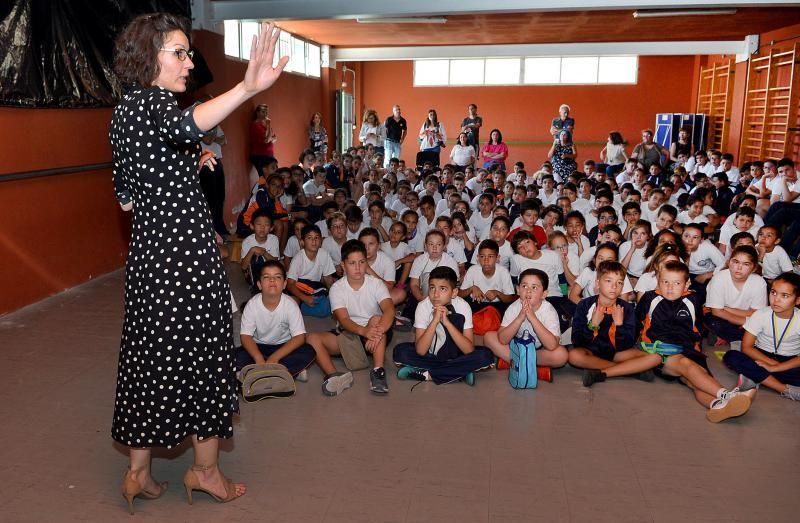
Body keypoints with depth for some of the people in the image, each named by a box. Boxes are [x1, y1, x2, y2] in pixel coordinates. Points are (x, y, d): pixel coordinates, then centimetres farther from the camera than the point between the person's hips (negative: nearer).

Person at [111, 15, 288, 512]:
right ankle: (206, 468, 19)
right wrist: (249, 87, -55)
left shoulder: (124, 109, 15)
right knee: (203, 350, 4)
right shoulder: (152, 102, -12)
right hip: (185, 248, -9)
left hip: (147, 249, 9)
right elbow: (186, 125, -40)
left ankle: (139, 472, 24)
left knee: (151, 353, 14)